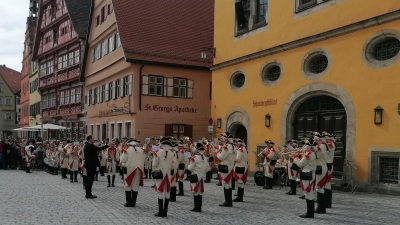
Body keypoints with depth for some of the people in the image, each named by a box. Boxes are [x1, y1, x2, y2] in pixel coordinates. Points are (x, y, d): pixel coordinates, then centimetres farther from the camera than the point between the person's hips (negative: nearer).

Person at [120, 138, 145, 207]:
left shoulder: (127, 150, -9)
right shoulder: (142, 150, 0)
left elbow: (122, 160, -4)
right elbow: (144, 159, 6)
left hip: (129, 169, -3)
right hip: (139, 170, 3)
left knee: (128, 186, 7)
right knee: (135, 186, 9)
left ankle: (129, 202, 6)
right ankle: (133, 202, 12)